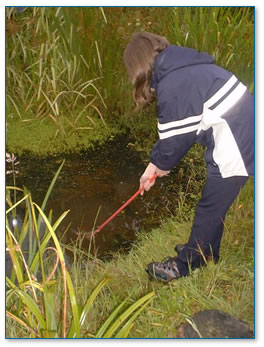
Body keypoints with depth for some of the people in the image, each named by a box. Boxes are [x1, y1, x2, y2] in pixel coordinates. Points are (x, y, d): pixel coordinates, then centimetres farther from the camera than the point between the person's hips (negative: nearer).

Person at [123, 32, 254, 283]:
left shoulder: (171, 86, -19)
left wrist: (157, 164, 10)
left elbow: (174, 138, -9)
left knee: (209, 210, 6)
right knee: (214, 205, 23)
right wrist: (158, 162, 16)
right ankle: (206, 251, 42)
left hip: (234, 149, -9)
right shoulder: (185, 67, 11)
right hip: (244, 134, 9)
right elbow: (174, 129, 15)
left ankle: (184, 266, 22)